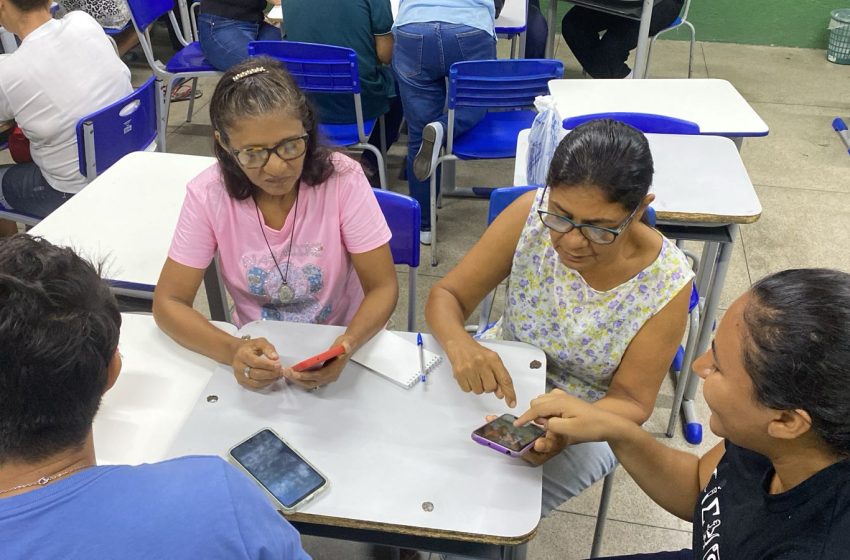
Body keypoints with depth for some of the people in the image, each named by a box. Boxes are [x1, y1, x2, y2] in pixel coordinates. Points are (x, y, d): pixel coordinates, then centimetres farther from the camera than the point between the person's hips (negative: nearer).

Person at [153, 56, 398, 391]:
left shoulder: (342, 179, -16)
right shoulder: (208, 194, -13)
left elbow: (383, 288, -13)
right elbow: (168, 303, -11)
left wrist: (347, 346, -33)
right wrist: (232, 351, -30)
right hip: (257, 352, 2)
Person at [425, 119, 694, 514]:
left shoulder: (667, 283, -23)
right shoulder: (530, 215, -19)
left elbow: (631, 400, -15)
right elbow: (447, 296, -13)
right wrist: (458, 344, -37)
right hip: (494, 378, 3)